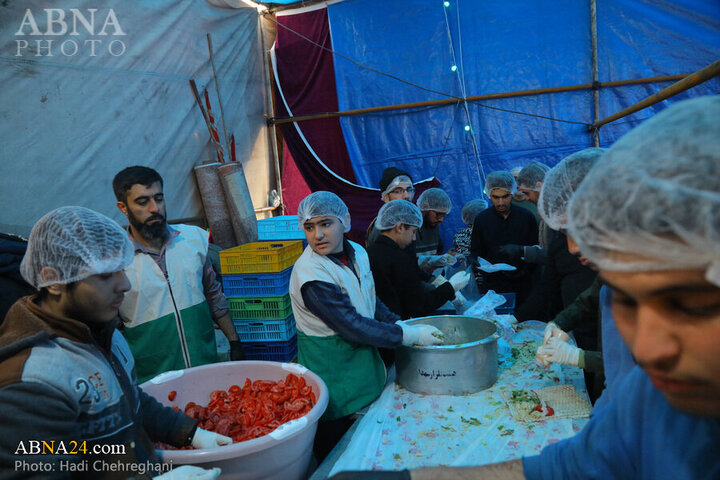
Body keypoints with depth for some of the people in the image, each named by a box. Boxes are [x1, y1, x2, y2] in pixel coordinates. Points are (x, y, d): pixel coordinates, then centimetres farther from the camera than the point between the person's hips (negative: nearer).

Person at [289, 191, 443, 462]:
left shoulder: (357, 252, -1)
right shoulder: (311, 276, -26)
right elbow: (354, 327, -26)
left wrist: (399, 324, 1)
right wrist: (411, 335, -21)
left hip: (363, 365, 7)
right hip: (333, 376, -7)